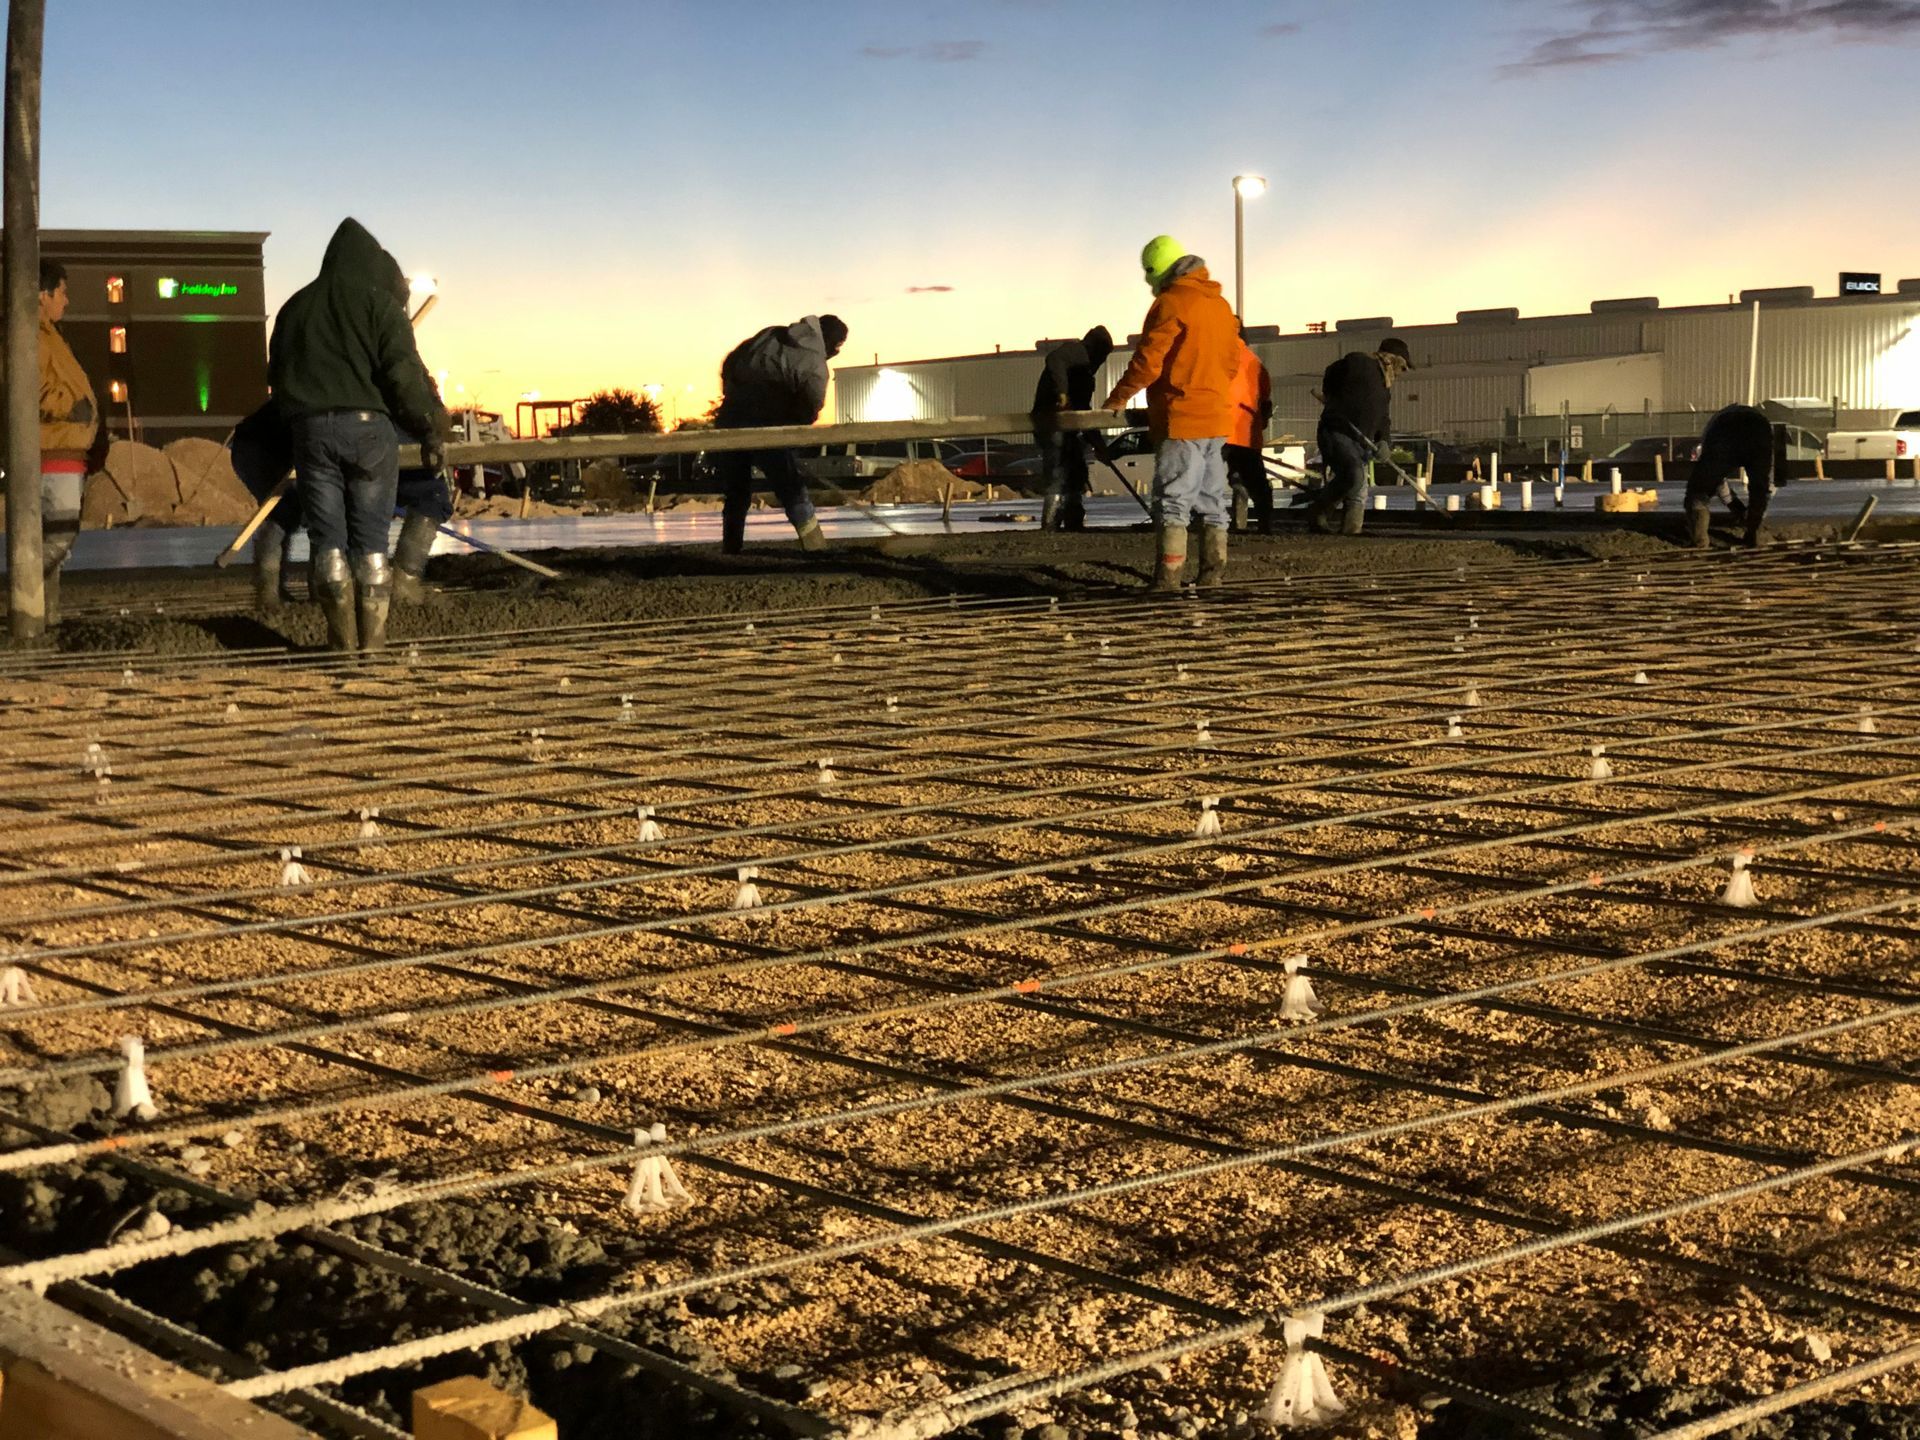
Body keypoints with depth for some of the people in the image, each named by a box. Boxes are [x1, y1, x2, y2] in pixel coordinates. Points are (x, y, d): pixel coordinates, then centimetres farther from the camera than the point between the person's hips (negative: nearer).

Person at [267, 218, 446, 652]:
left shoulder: (295, 307, 17)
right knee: (371, 538, 2)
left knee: (328, 536, 6)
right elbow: (405, 373, -8)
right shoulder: (380, 303, 1)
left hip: (310, 430, 3)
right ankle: (373, 637, 1)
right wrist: (432, 431, -3)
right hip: (368, 424, -3)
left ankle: (341, 636, 4)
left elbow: (277, 375, 21)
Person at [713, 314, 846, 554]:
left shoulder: (769, 335, 15)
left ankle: (730, 553, 20)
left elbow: (729, 365, 20)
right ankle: (817, 551, -1)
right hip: (765, 427, -6)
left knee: (735, 495, 17)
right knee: (794, 493, 3)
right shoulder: (815, 366, -4)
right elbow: (809, 410, -5)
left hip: (729, 419, 6)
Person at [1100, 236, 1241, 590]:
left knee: (1173, 499, -8)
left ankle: (1168, 577, -12)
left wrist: (1119, 398, -2)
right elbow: (1231, 359, 19)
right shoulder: (1221, 305, 14)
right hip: (1218, 418, 8)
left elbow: (1148, 359, -14)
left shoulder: (1171, 302, -11)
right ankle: (1212, 572, 16)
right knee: (1212, 499, 13)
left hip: (1181, 419, -8)